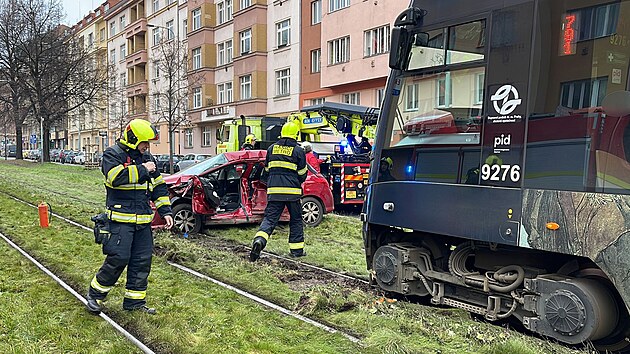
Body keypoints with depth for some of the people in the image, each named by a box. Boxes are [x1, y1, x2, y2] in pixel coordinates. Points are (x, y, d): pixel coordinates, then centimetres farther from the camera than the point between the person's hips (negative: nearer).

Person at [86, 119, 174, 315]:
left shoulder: (146, 158, 16)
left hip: (143, 220, 7)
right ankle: (95, 294, 12)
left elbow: (159, 186, 19)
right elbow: (116, 177, -24)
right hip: (121, 218, -7)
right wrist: (142, 170, -15)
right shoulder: (113, 154, -4)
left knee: (142, 261, 7)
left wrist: (166, 211, 11)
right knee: (118, 258, -10)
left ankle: (134, 300, 18)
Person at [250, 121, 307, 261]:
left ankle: (259, 240, -23)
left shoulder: (271, 148, 10)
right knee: (296, 220, 12)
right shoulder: (299, 150, -1)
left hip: (274, 190, 3)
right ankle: (296, 249, 15)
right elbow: (302, 173, 3)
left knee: (270, 218, 2)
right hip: (292, 190, -2)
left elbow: (267, 168, 19)